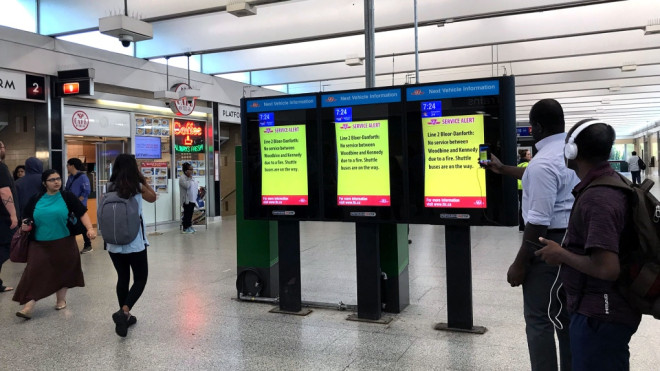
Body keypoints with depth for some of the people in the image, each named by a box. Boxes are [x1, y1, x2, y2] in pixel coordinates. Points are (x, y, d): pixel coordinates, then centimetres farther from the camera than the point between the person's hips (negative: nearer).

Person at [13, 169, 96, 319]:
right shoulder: (35, 200, 5)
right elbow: (27, 218, 17)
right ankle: (28, 307, -5)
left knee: (62, 272, 10)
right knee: (35, 273, -6)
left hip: (64, 243, -1)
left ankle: (61, 299, 29)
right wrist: (25, 225, -6)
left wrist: (90, 228, -22)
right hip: (40, 244, 1)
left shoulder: (68, 197, -2)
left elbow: (82, 213, -8)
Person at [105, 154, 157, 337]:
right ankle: (124, 311, -14)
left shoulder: (109, 187, 1)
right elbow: (153, 197, 10)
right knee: (140, 279, 6)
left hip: (114, 243, 4)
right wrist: (142, 179, 9)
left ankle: (124, 315, 24)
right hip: (135, 243, -4)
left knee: (123, 278, 17)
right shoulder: (137, 187, -7)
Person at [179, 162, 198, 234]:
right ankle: (185, 228, 2)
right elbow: (187, 186, -26)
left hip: (192, 199, 8)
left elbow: (195, 185, 23)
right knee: (187, 214, -4)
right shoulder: (182, 178, -11)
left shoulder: (191, 178, 16)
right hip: (186, 199, -8)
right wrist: (190, 178, -17)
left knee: (190, 213, 12)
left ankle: (189, 226, 20)